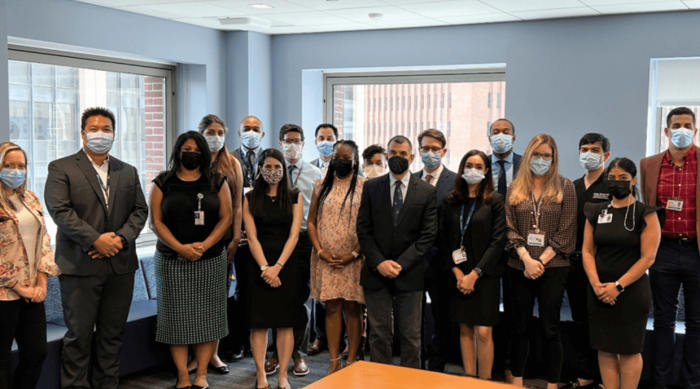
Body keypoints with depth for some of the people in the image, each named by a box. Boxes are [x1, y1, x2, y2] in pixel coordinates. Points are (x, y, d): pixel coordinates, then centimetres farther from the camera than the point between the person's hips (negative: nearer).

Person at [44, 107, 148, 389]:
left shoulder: (128, 172, 15)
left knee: (113, 334, 9)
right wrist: (96, 240, -16)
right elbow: (60, 210, -9)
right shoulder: (61, 168, 2)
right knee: (79, 334, -1)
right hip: (80, 265, -4)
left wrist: (121, 238, -9)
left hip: (120, 264, 4)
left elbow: (140, 210, 9)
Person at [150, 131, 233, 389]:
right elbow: (156, 222, 0)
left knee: (207, 316, 1)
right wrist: (180, 247, -14)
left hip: (210, 260, 1)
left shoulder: (217, 182, 7)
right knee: (177, 316, 0)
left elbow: (226, 217, 2)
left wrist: (204, 245, -11)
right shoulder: (163, 183, 5)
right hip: (172, 260, 0)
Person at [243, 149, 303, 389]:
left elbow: (293, 235, -4)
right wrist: (264, 267, -14)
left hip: (286, 263, 0)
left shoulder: (294, 197, 3)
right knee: (259, 321, 0)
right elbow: (252, 237, -3)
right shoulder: (250, 199, 4)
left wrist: (277, 267, -14)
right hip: (259, 263, 0)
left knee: (285, 321, 2)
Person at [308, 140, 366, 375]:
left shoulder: (364, 187, -1)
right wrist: (320, 251, -3)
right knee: (332, 307, 6)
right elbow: (311, 221, 9)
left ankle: (351, 361, 11)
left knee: (352, 307, 3)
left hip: (353, 259, -3)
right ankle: (334, 361, 13)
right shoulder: (322, 186, 9)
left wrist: (354, 254, -12)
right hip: (326, 259, 3)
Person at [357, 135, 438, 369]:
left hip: (409, 274, -1)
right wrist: (379, 262, -9)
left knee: (411, 336, 4)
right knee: (379, 334, 6)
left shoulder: (426, 191, 2)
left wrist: (401, 264, -11)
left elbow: (428, 235, -3)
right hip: (376, 273, 1)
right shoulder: (371, 187, 6)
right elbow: (363, 229, 3)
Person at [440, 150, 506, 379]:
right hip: (457, 275, 3)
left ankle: (485, 382, 5)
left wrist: (474, 274, -12)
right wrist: (456, 272, -6)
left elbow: (497, 241, -8)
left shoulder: (495, 200, -2)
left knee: (483, 332, -6)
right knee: (464, 329, 8)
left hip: (484, 276, -3)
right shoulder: (451, 201, 7)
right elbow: (444, 239, 6)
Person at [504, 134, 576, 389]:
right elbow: (510, 228, 3)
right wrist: (527, 259, -11)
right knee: (520, 327, 9)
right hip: (520, 267, 3)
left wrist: (541, 261, -10)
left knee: (550, 329, 1)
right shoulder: (515, 188, 8)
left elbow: (565, 232, -3)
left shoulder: (564, 187, 2)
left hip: (553, 268, -2)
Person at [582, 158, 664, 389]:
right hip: (599, 292, 4)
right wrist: (596, 284, -9)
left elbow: (648, 257, -11)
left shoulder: (646, 214, -4)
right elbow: (587, 251, 5)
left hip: (631, 291, -4)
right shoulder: (596, 212, 8)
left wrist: (618, 286, -15)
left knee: (629, 349, 2)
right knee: (605, 348, 7)